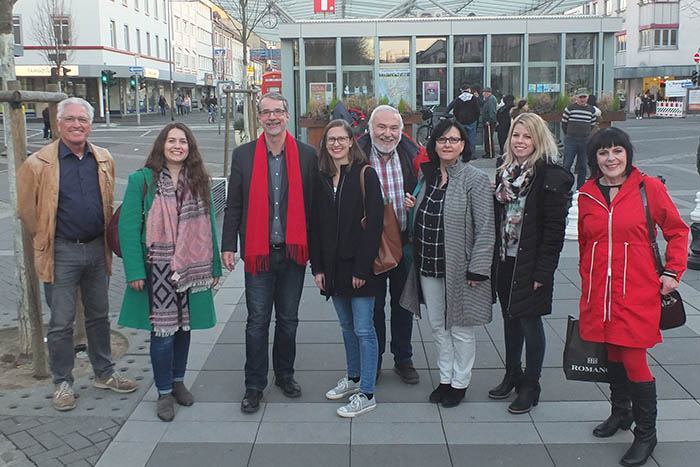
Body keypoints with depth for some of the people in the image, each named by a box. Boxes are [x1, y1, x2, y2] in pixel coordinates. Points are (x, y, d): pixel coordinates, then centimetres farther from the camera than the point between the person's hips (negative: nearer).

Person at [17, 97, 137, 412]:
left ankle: (104, 374, 30)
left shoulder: (104, 159, 4)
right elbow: (26, 210, -1)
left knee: (99, 315, 16)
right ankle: (62, 382, 19)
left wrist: (105, 237, 13)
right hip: (61, 252, -4)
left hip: (96, 249, 4)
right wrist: (45, 240, 4)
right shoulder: (38, 163, -9)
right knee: (61, 322, 4)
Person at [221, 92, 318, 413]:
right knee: (257, 322, 6)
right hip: (258, 251, -1)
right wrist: (228, 246, -1)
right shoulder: (243, 155, 2)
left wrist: (314, 246, 1)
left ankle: (285, 374, 32)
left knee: (288, 319, 14)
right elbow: (233, 205, 4)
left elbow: (314, 204, 3)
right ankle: (254, 384, 19)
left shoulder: (307, 155, 2)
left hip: (293, 251, 1)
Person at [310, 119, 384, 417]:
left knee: (363, 329, -1)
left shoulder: (365, 174, -7)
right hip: (333, 266, 6)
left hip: (359, 265, -6)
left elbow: (374, 223, -12)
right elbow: (315, 225, 9)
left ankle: (367, 394, 8)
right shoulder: (321, 179, 9)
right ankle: (353, 378, 33)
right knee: (346, 325, 17)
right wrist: (317, 267, 3)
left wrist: (362, 268, -16)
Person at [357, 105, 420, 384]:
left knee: (403, 302, 15)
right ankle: (373, 362, 28)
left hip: (406, 242, 2)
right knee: (373, 304, 10)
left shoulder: (412, 154, -1)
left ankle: (403, 360, 31)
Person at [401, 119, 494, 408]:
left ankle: (459, 382, 26)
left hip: (459, 267, -6)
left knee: (461, 327, 9)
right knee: (437, 326, 16)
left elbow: (485, 228, -14)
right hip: (429, 265, 6)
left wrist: (477, 269, -17)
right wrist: (411, 206, 1)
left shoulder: (475, 179, -12)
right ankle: (445, 378, 32)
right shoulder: (427, 175, 8)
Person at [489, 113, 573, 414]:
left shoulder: (551, 177, -12)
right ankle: (512, 375, 34)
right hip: (505, 262, 6)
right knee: (510, 319, 17)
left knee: (530, 322, 4)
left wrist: (543, 271, -18)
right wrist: (494, 259, 7)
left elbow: (555, 228, -15)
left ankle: (530, 386, 20)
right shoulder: (505, 173, 9)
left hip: (530, 265, -6)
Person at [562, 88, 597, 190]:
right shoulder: (570, 108, -2)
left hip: (585, 140, 3)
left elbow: (592, 125, 18)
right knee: (567, 164, -5)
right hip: (571, 140, -3)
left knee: (582, 166, 6)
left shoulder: (592, 110, 7)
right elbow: (564, 123, 6)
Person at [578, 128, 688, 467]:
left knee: (634, 359, -3)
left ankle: (646, 433, 15)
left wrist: (672, 271, -3)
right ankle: (620, 411, 39)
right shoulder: (587, 194, 5)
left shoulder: (649, 188, -5)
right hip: (599, 292, 4)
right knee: (612, 353, 16)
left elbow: (677, 230, 3)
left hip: (637, 292, -4)